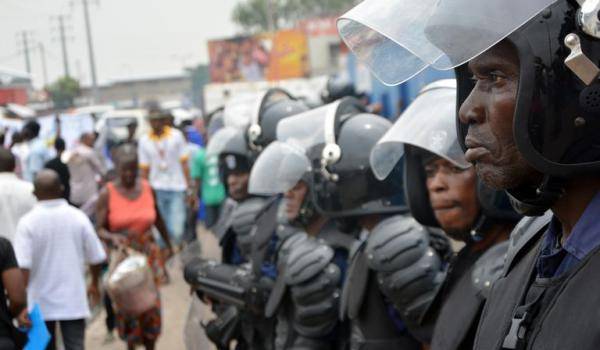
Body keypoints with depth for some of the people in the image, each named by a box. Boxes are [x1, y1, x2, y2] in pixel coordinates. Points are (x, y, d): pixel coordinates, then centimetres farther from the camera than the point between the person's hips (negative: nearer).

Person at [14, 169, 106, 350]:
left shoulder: (27, 222, -11)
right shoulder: (78, 217, -6)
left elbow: (23, 267, -17)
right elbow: (96, 258, 0)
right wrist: (95, 284, 18)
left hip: (40, 303, 0)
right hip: (73, 301, 0)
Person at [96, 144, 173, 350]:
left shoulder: (147, 188, 0)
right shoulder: (107, 193, -9)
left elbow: (158, 220, 15)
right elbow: (99, 229, -10)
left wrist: (168, 244, 23)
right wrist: (112, 237, -30)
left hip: (148, 255, 2)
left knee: (151, 304, 2)